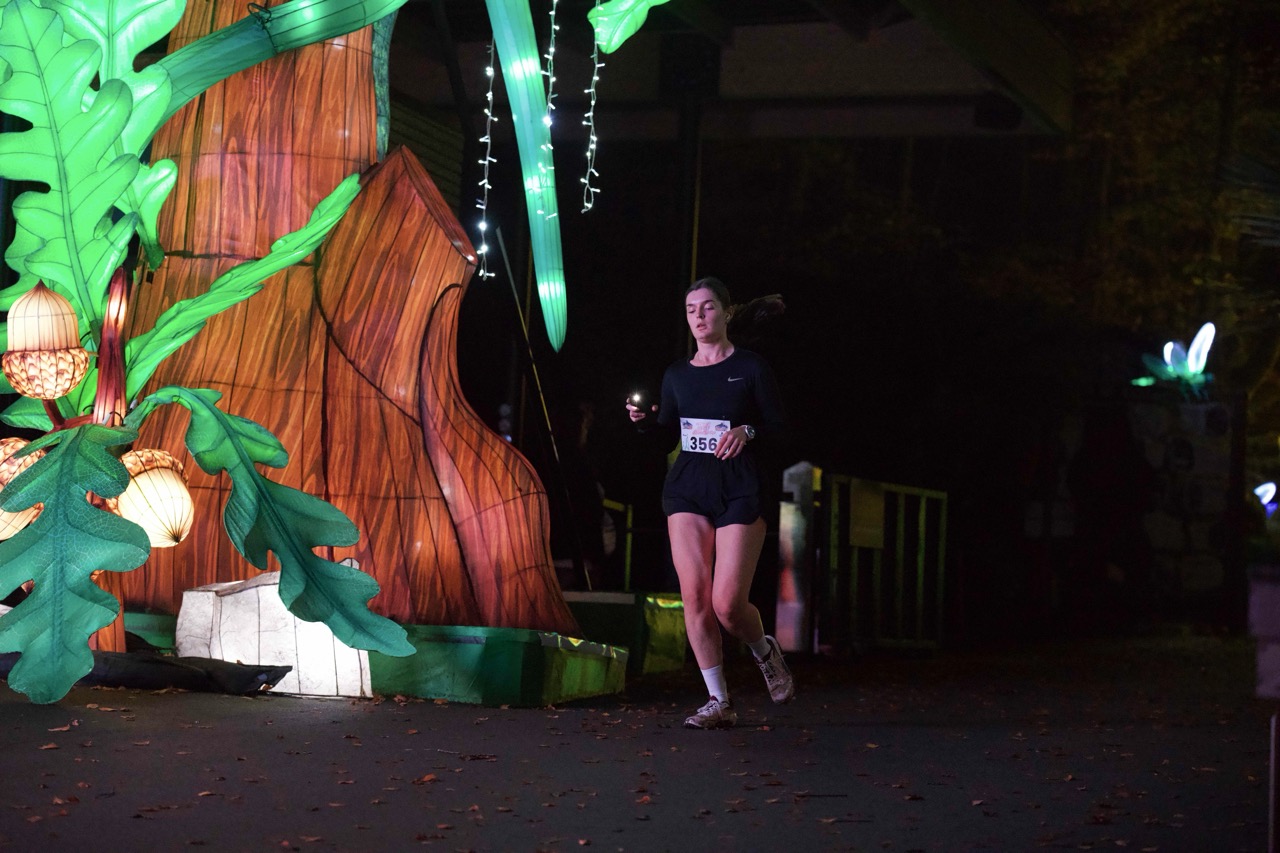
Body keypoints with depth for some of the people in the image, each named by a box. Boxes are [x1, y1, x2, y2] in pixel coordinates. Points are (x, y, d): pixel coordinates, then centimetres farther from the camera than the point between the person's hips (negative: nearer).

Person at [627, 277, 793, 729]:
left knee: (727, 604, -11)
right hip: (687, 489, 4)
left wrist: (747, 431, -19)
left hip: (739, 492, -4)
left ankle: (764, 650, 24)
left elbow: (779, 425, 0)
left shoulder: (751, 367, 0)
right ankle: (719, 702, 2)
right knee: (694, 596, -8)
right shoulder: (677, 375, 12)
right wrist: (644, 419, -2)